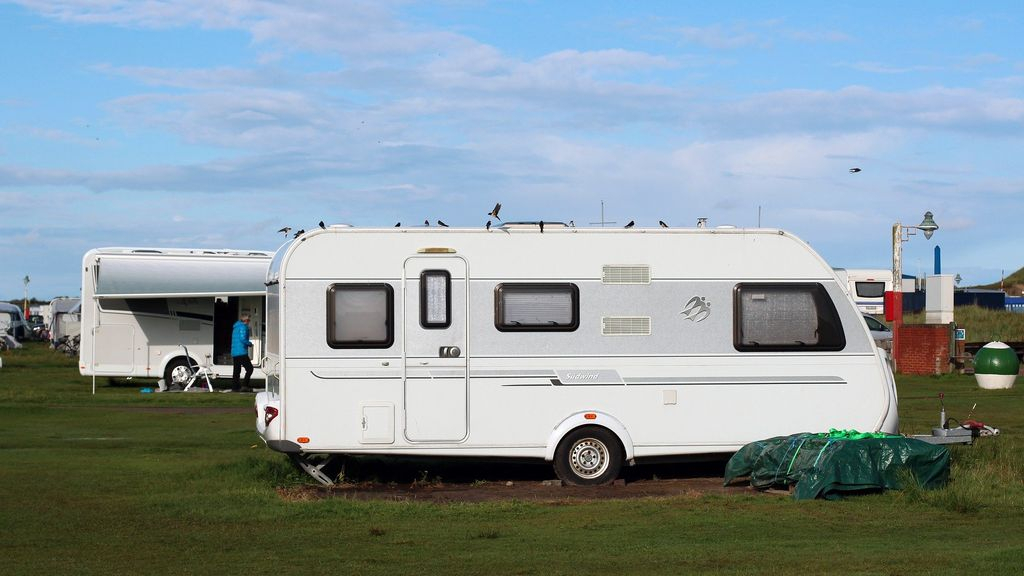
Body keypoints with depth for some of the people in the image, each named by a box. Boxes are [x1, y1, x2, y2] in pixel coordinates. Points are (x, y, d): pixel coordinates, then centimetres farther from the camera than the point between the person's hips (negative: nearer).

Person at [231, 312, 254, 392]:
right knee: (249, 368, -6)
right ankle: (245, 386, -14)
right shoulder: (243, 327, -10)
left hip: (234, 352, 9)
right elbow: (243, 339, -20)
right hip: (241, 352, -9)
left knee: (236, 370, 10)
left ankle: (235, 387, 7)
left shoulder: (236, 327, 19)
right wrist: (249, 344, -3)